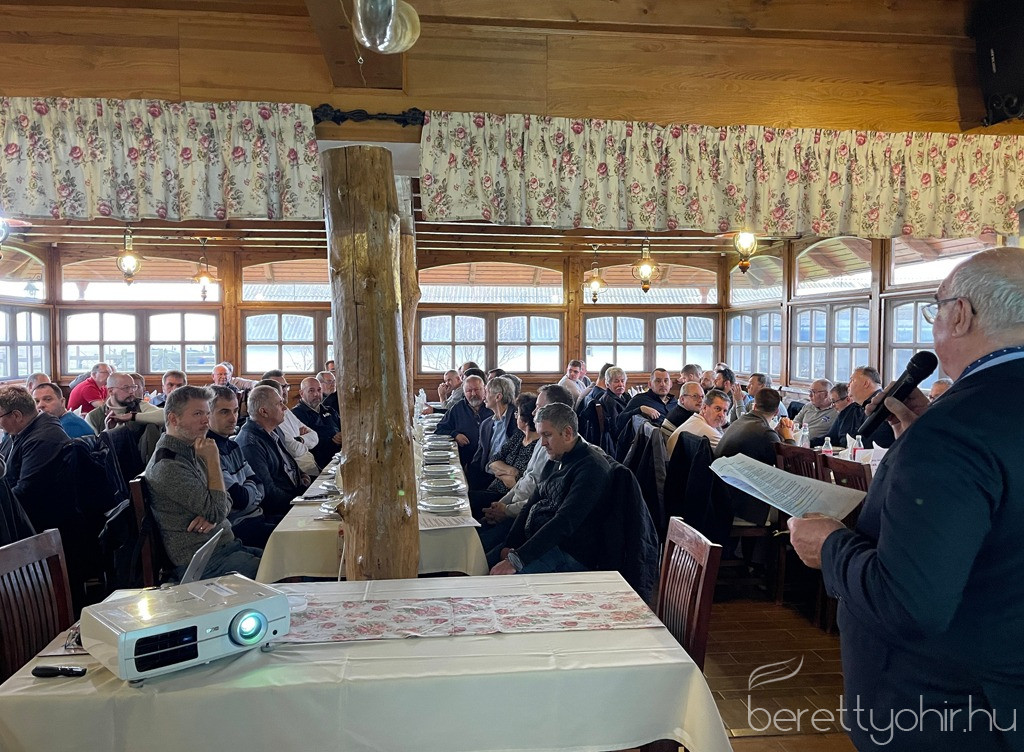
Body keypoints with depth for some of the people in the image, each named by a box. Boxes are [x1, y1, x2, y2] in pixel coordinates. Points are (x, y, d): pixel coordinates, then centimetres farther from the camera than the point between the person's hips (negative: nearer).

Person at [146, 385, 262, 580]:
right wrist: (213, 461, -16)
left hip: (226, 545, 9)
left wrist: (211, 515, -9)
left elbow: (225, 501, 14)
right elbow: (217, 511, -20)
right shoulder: (167, 467, -18)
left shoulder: (192, 452, 12)